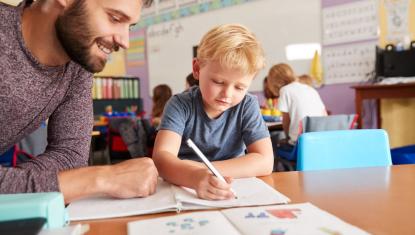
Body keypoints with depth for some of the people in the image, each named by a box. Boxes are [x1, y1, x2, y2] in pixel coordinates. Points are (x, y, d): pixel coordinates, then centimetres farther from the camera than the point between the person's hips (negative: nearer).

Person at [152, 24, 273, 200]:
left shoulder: (247, 106, -6)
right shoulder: (180, 105, -12)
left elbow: (265, 162, -15)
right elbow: (161, 158, -25)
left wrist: (201, 169, -22)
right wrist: (196, 177, -45)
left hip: (232, 195, 1)